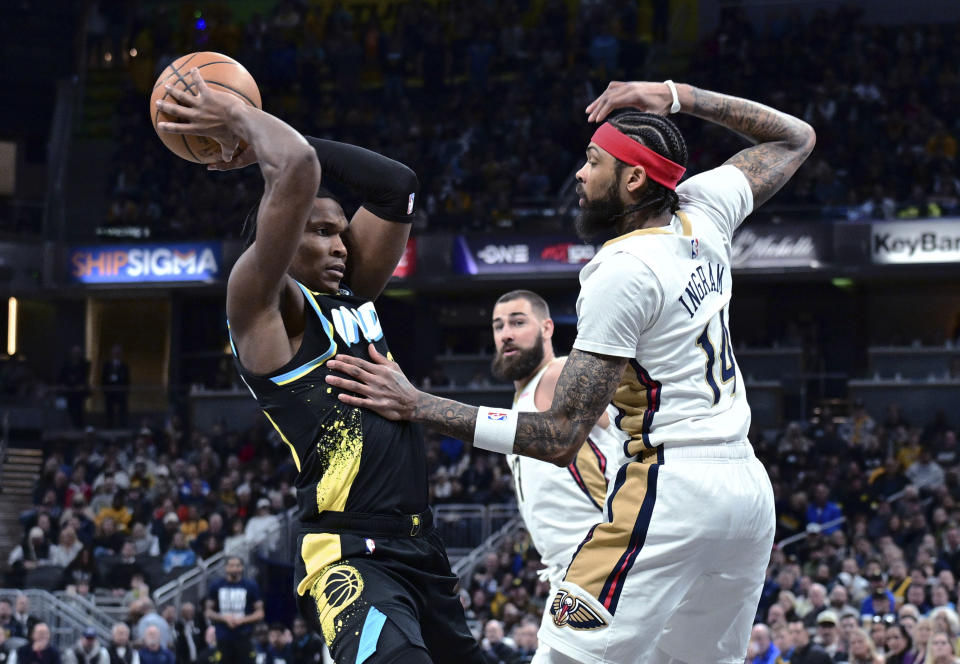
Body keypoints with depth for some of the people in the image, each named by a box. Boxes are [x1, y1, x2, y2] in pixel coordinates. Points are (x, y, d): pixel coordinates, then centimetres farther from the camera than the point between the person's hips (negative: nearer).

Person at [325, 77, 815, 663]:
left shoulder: (622, 273, -14)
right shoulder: (703, 214, 6)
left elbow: (560, 439, -15)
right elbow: (796, 138, 27)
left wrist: (418, 406, -17)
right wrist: (678, 98, 17)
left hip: (673, 489, -9)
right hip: (751, 487, 9)